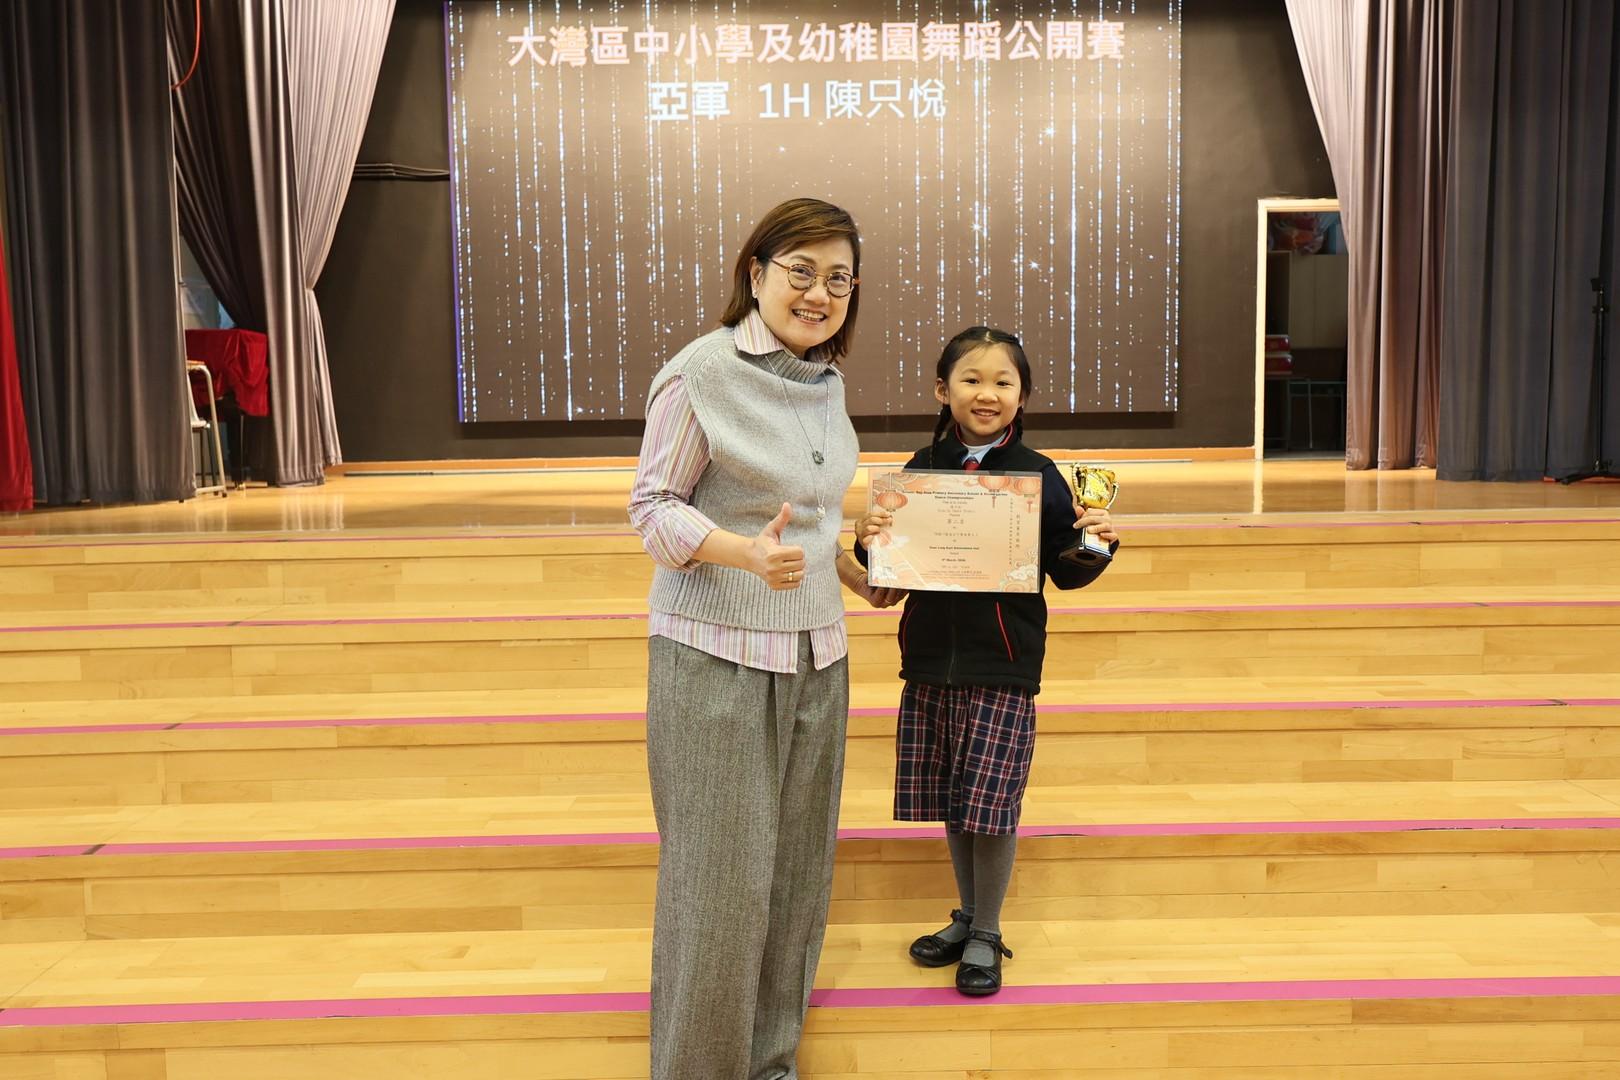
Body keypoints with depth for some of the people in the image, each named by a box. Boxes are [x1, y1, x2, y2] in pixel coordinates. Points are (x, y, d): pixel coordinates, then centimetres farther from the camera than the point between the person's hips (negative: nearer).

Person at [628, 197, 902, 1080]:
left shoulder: (826, 381, 10)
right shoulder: (701, 372, -10)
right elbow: (653, 508, -10)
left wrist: (852, 573, 11)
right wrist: (749, 553, -25)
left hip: (815, 654, 6)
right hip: (717, 656, -6)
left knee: (795, 871, 11)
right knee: (721, 880, -1)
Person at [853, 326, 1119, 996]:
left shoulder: (1039, 476, -5)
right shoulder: (920, 471, 2)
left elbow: (1065, 572, 0)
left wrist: (1098, 544, -18)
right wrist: (868, 544, -12)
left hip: (1004, 667, -3)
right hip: (931, 662, 3)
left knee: (991, 803, 1)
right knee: (950, 802, 15)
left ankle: (987, 935, 23)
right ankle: (966, 918, 36)